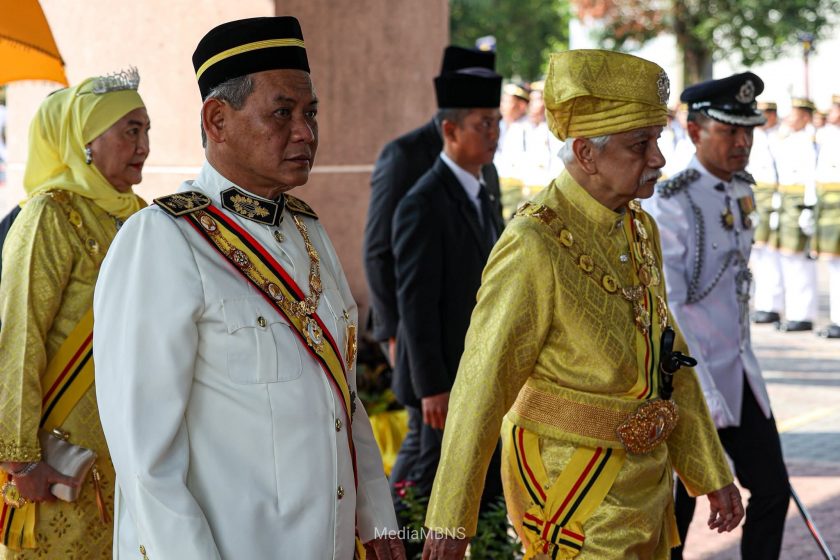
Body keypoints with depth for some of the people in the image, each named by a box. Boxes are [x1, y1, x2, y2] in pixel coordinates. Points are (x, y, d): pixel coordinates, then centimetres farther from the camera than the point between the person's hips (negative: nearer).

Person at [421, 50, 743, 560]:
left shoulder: (641, 231, 6)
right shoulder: (534, 248, -20)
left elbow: (671, 360, 14)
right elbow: (480, 389, -18)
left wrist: (713, 474, 14)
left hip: (645, 477, 8)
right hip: (575, 483, -8)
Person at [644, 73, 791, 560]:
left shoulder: (743, 193, 7)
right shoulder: (670, 204, -18)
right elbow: (664, 312, -21)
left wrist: (744, 366, 17)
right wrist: (703, 397, -24)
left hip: (742, 374, 8)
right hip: (689, 381, -7)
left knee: (772, 490, 9)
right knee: (677, 507, 4)